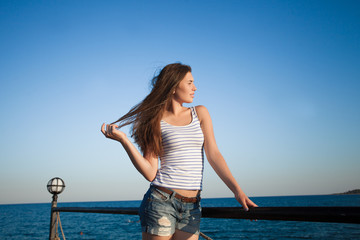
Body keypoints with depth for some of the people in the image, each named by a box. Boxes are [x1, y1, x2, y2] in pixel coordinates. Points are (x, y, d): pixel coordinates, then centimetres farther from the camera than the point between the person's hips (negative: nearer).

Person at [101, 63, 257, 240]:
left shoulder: (200, 113, 10)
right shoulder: (155, 122, 0)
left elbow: (213, 154, 1)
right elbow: (150, 173, -5)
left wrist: (237, 191, -10)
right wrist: (123, 139, -14)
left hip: (192, 207, 3)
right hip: (161, 202, -3)